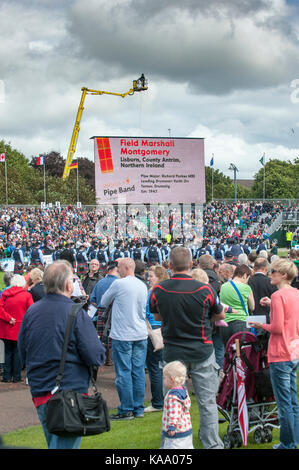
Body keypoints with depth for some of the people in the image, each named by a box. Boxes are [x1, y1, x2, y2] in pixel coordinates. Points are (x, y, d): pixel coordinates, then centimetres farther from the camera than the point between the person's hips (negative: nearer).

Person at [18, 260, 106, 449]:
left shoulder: (31, 312, 3)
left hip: (39, 392, 6)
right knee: (66, 446, -3)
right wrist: (99, 345, 7)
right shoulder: (76, 314, -13)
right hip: (71, 390, -6)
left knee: (54, 443, 21)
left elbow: (23, 354, 11)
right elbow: (96, 357, -14)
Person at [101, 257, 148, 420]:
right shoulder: (143, 286, 9)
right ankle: (138, 408, 13)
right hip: (141, 334, 6)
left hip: (122, 335, -6)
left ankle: (126, 410, 3)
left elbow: (103, 302, 2)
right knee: (138, 371, 9)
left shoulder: (119, 284, -10)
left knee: (123, 373, 0)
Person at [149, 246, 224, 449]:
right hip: (202, 352, -2)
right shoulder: (205, 289, -14)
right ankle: (213, 444, 10)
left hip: (173, 353, 2)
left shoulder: (158, 290, -8)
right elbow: (220, 315, 3)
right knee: (207, 402, 6)